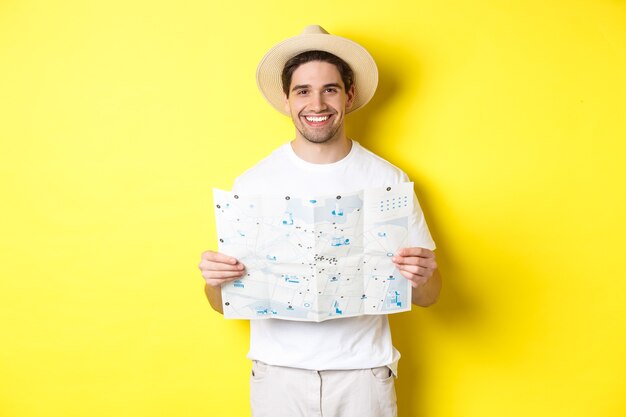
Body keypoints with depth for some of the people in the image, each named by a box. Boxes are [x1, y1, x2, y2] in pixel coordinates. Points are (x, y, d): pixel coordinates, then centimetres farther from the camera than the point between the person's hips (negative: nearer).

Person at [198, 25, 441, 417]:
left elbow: (428, 297, 1)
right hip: (278, 372, 0)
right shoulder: (252, 183, -4)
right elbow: (225, 304, 1)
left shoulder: (389, 180, -4)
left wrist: (422, 278, -21)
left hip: (363, 372, 0)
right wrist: (215, 280, -20)